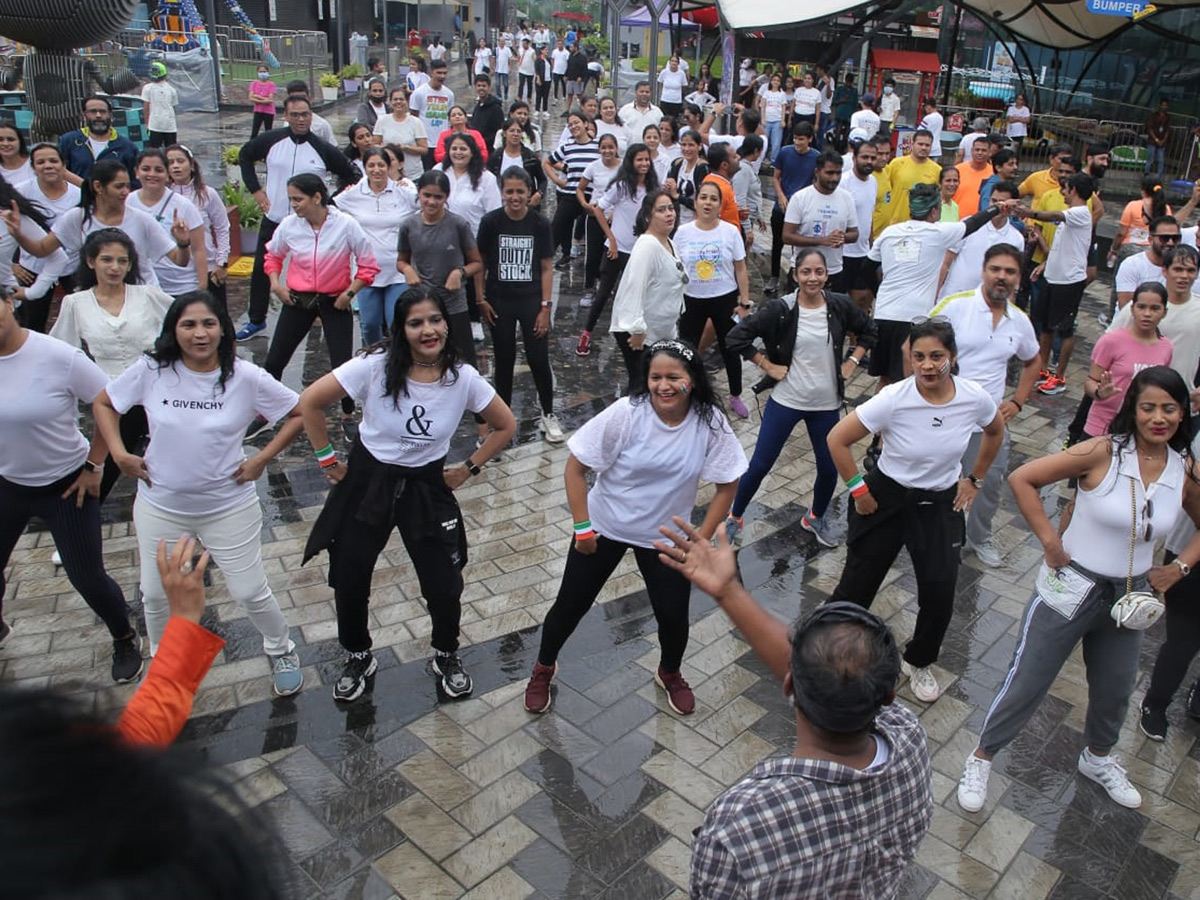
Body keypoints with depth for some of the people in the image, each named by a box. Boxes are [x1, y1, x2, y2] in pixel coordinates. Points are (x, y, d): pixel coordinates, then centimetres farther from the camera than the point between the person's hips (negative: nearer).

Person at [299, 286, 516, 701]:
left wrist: (468, 468, -2)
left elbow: (506, 425, 0)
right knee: (348, 580, 8)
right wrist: (327, 460, -6)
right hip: (367, 480, 0)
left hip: (427, 487, 1)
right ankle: (358, 658, 37)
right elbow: (310, 401, -12)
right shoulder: (376, 365, -20)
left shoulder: (463, 378, -14)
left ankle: (447, 656, 34)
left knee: (444, 584, 4)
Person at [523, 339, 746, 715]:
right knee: (570, 605, 11)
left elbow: (727, 484, -6)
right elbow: (576, 467, -16)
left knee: (674, 615, 7)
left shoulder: (710, 423, -18)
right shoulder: (626, 413, -24)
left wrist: (702, 538, -9)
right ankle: (544, 668, 41)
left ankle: (670, 674, 42)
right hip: (604, 527, -1)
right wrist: (582, 528, -14)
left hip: (664, 537, 1)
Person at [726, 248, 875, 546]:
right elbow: (736, 337, -13)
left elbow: (869, 331, 13)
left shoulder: (840, 306, -5)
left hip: (826, 404, 3)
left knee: (829, 468, 10)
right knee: (760, 465, 3)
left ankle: (815, 518, 37)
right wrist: (767, 366, -12)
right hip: (786, 400, -2)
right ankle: (734, 518, 24)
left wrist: (852, 362, 2)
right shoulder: (780, 309, -14)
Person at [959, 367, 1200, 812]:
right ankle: (982, 758, 26)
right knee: (1027, 681, 5)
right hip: (1071, 588, -5)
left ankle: (1097, 758, 52)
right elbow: (1022, 478, -20)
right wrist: (1050, 542, -18)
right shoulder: (1103, 452, -19)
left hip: (1130, 597, 5)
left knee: (1116, 688, 24)